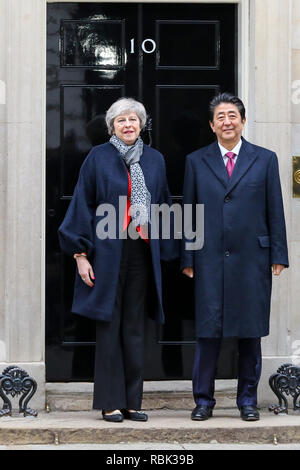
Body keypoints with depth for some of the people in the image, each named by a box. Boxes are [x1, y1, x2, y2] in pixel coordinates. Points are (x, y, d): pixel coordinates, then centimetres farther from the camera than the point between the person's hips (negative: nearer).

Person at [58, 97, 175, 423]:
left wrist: (164, 253, 7)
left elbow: (163, 208, 12)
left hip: (142, 253, 3)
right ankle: (111, 402, 4)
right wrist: (80, 253, -8)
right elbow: (82, 205, -2)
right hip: (107, 251, -3)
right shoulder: (98, 158, -1)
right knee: (109, 324, -1)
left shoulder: (155, 160, 10)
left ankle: (132, 400, 12)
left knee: (134, 326, 7)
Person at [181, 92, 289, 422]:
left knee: (250, 332, 5)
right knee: (208, 331, 0)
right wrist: (187, 258, 3)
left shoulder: (265, 159, 7)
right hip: (210, 259, 0)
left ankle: (248, 400, 16)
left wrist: (278, 255, 1)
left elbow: (275, 211, 6)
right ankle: (203, 400, 10)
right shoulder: (196, 162, 9)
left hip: (252, 258, 0)